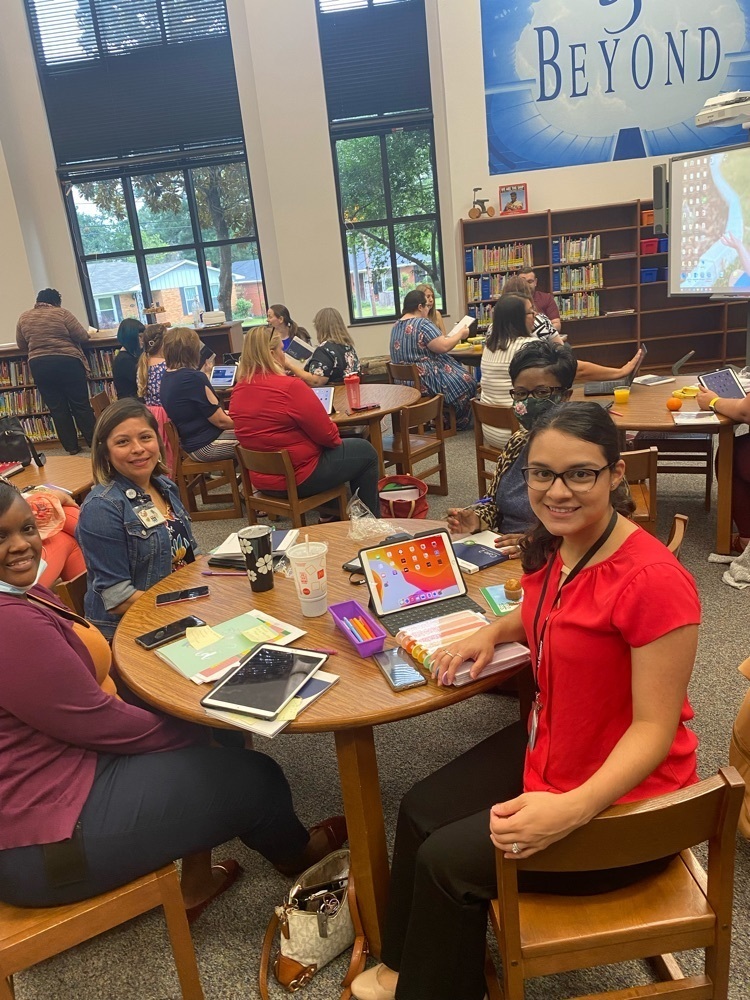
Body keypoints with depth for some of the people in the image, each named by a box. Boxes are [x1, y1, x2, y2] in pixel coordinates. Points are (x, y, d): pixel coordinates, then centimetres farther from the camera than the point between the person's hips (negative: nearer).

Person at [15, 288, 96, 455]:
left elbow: (21, 345, 14)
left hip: (39, 366, 3)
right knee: (81, 405, 4)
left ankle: (71, 447, 11)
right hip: (67, 363, -3)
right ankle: (94, 442, 10)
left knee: (57, 408, 8)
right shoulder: (61, 313, -3)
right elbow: (82, 337, -3)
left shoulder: (23, 317, 9)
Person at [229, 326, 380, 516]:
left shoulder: (238, 391, -2)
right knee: (366, 452, 14)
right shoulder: (290, 387, -25)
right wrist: (334, 436, 5)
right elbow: (328, 436, -19)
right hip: (298, 479, -8)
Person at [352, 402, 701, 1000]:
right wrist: (494, 632, 0)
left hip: (621, 798, -8)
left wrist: (571, 810, -35)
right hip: (548, 746, 8)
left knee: (450, 860, -3)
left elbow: (654, 727, -25)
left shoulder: (653, 580, -29)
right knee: (422, 811, 11)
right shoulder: (555, 548, -5)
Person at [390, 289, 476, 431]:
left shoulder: (396, 326, 9)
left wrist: (446, 338, 23)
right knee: (466, 381, 6)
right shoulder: (422, 324, -19)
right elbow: (444, 347, -23)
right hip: (423, 381, -10)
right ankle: (459, 423, 19)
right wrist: (460, 334, -6)